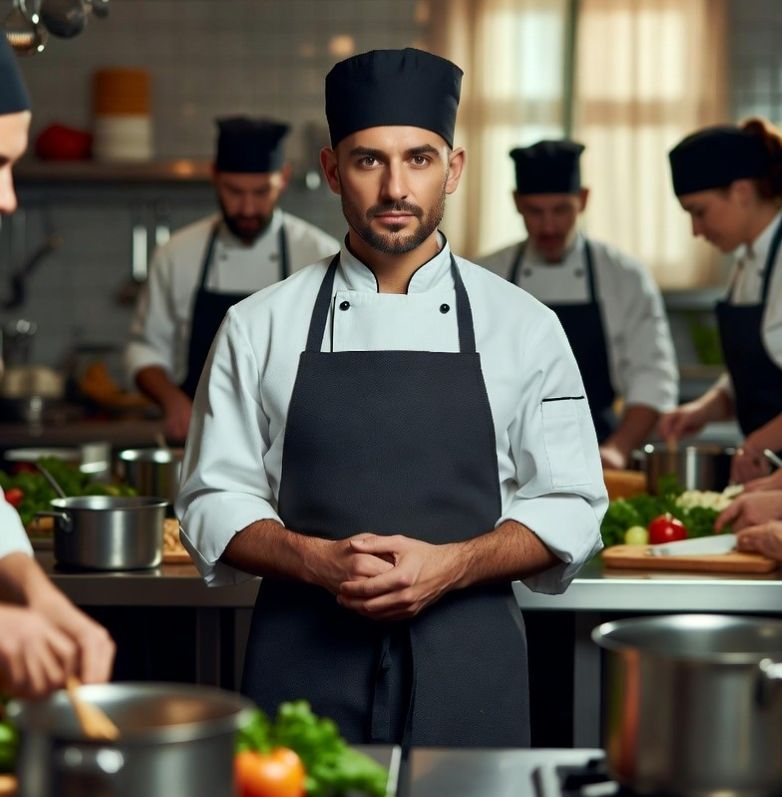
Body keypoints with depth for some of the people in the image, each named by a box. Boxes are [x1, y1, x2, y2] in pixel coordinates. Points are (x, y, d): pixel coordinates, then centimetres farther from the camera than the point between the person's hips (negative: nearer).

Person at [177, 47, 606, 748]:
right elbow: (215, 500, 4)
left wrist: (448, 566, -14)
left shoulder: (523, 326, 2)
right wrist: (319, 561, -15)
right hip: (304, 663, 0)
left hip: (468, 669, 0)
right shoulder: (260, 328, 3)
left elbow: (569, 507, 3)